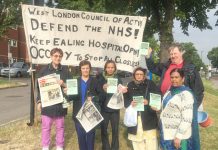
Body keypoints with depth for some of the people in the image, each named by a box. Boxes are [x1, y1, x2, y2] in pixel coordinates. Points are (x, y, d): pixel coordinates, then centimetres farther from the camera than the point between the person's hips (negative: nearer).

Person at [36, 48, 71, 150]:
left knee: (60, 127, 12)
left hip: (60, 103, 1)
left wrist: (64, 84, -16)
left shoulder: (65, 70, 1)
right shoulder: (44, 70, 0)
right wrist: (39, 101, 0)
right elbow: (39, 87, 4)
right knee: (46, 127, 9)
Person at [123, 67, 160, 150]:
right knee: (137, 143, 9)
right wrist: (130, 103, -14)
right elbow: (125, 101, 7)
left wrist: (148, 102, -20)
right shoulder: (130, 85, 7)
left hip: (148, 118, -2)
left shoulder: (150, 84, 0)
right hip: (134, 118, 2)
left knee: (151, 143, -2)